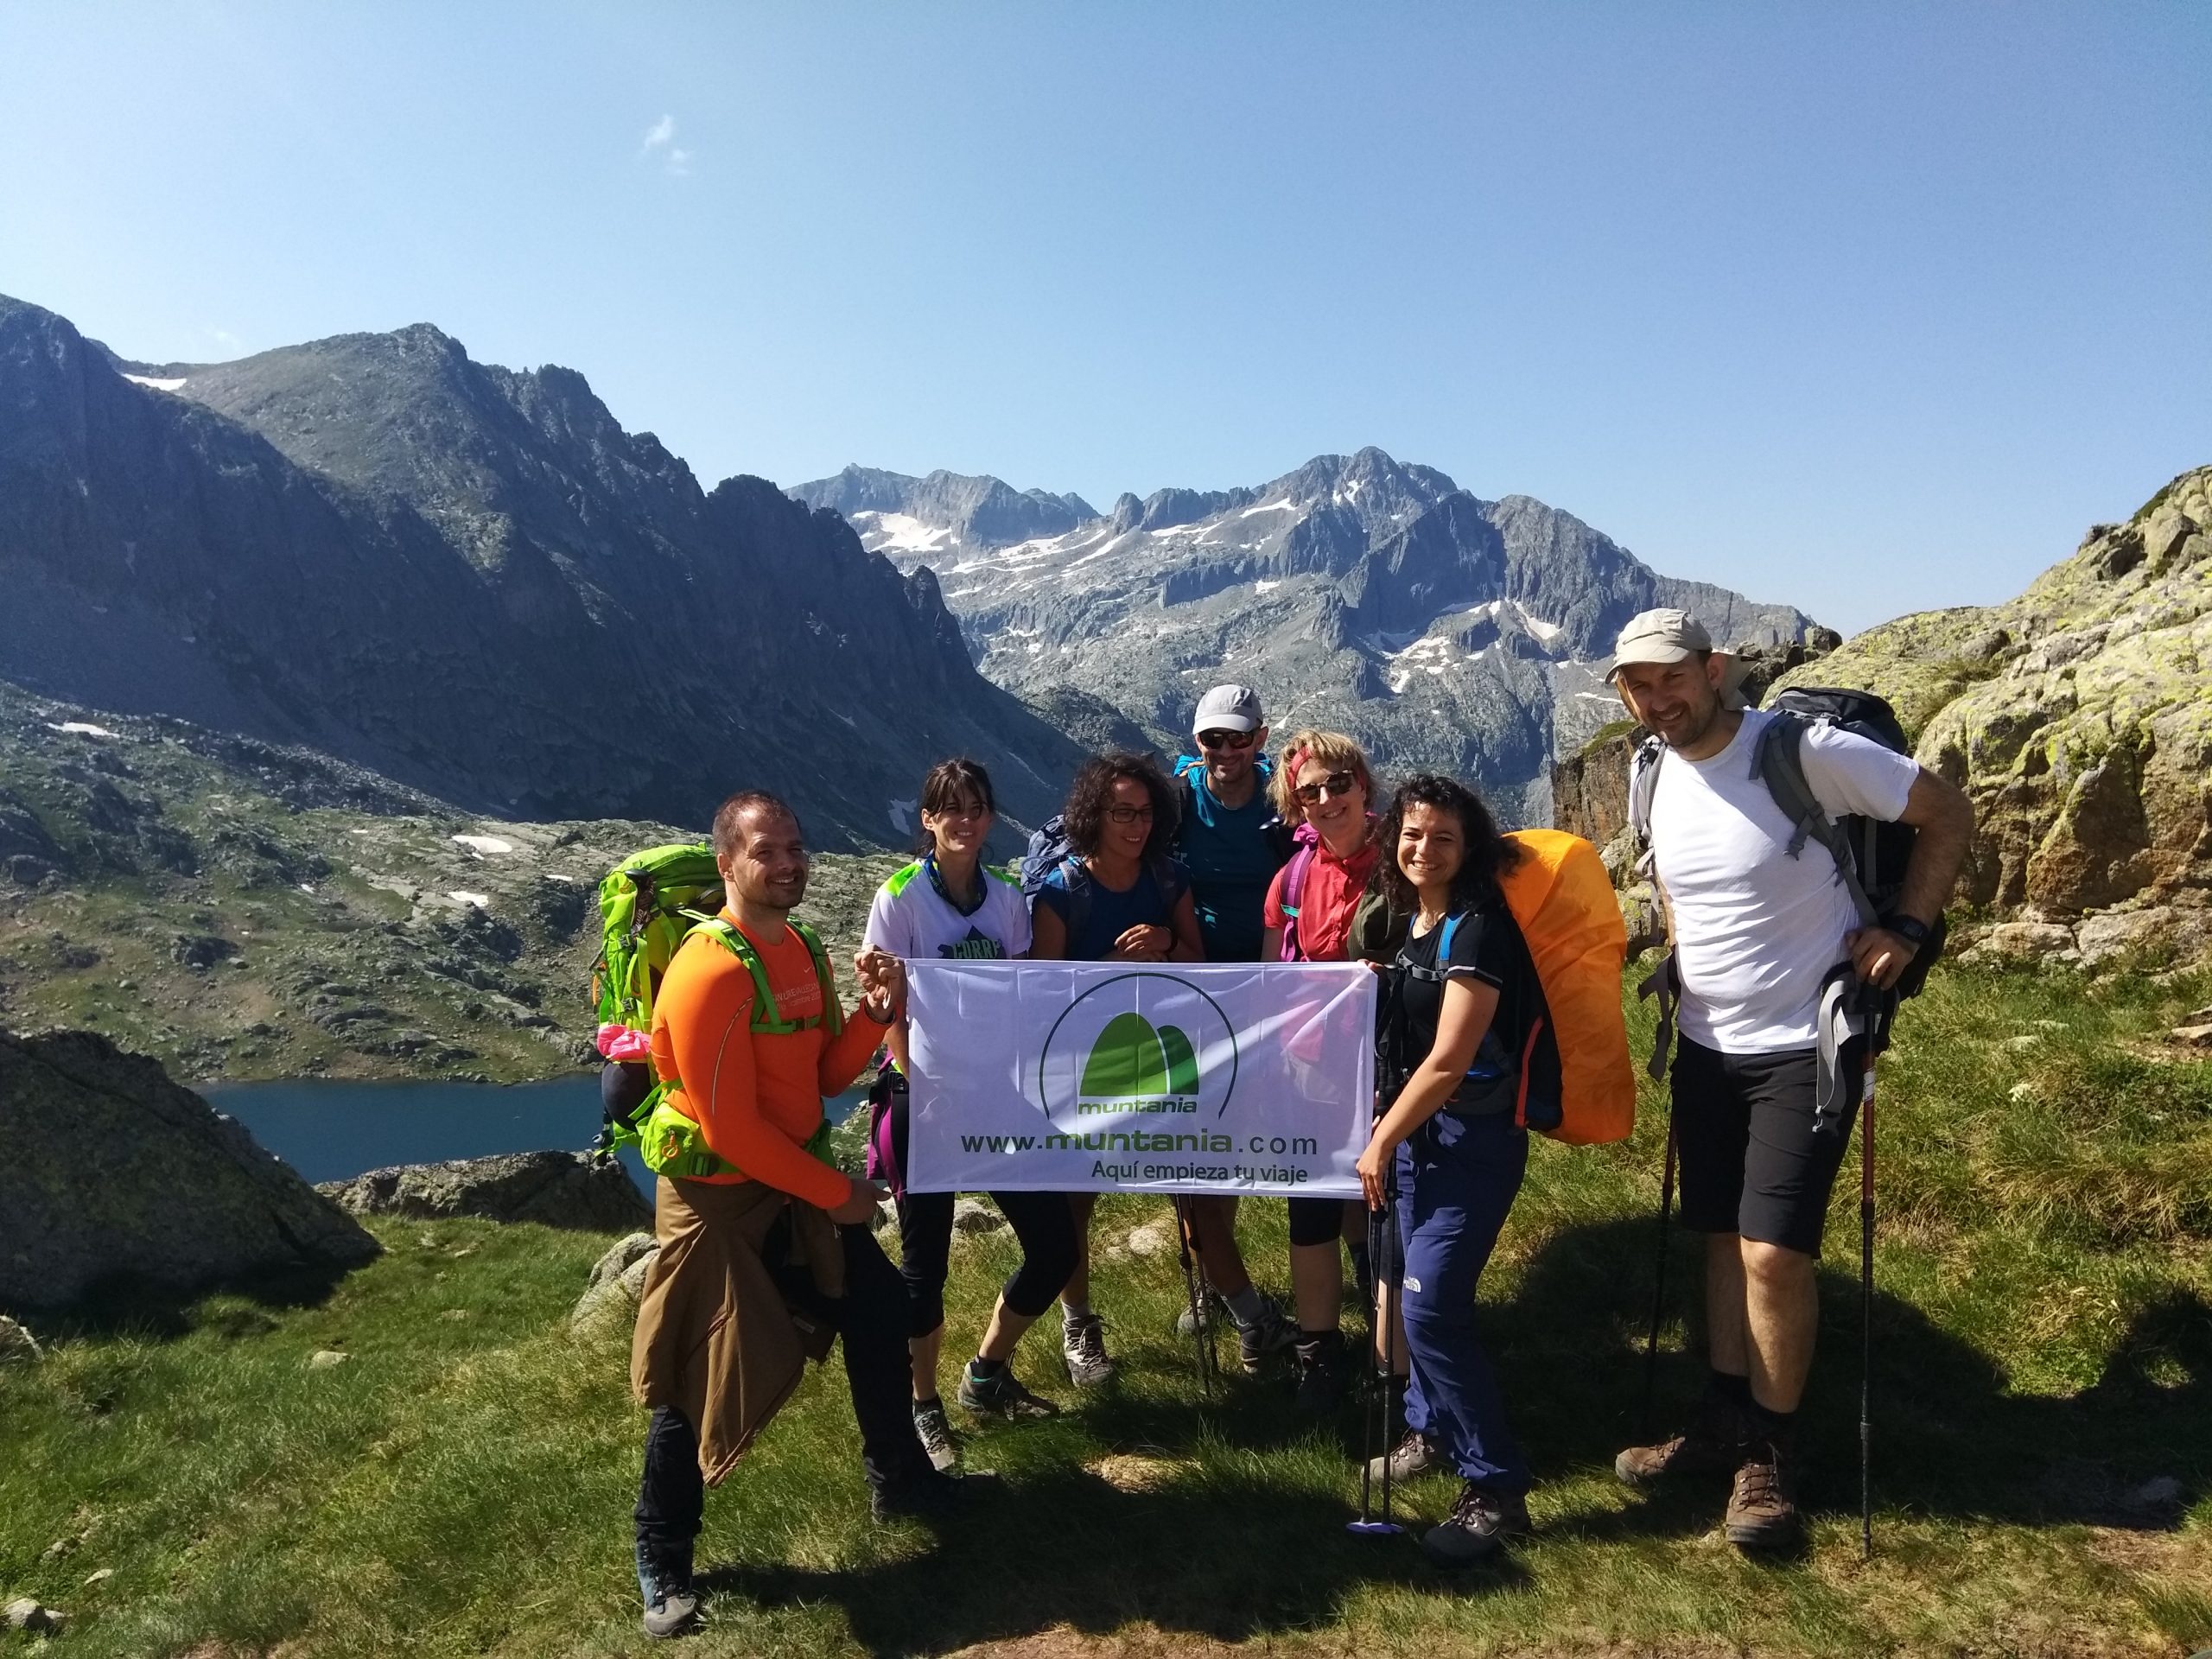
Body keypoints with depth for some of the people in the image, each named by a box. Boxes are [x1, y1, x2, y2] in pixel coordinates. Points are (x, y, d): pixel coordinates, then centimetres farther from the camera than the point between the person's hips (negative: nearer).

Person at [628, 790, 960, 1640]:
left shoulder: (805, 950, 3)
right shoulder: (710, 972, -25)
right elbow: (730, 1128, -25)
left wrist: (878, 1010, -11)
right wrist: (837, 1193, -16)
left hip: (795, 1184, 9)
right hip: (718, 1198, -9)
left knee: (877, 1306, 17)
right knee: (700, 1379, 1)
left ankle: (896, 1476, 37)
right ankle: (662, 1563, 22)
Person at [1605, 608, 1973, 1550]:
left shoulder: (1808, 752, -18)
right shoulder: (1659, 776, 2)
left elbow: (1948, 816, -9)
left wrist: (1906, 928, -15)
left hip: (1803, 1047, -6)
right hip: (1706, 1048, 6)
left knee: (1773, 1251, -7)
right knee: (1723, 1239, 14)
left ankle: (1771, 1457, 13)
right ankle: (1722, 1426, 29)